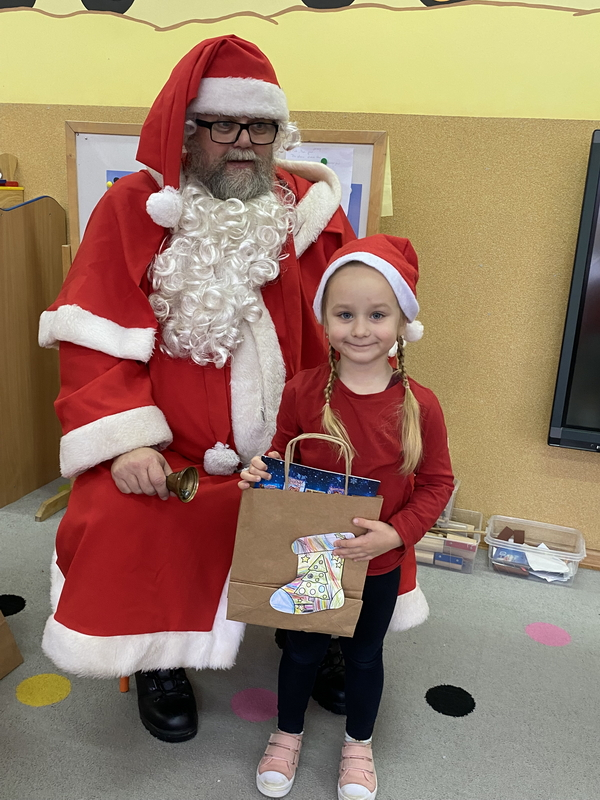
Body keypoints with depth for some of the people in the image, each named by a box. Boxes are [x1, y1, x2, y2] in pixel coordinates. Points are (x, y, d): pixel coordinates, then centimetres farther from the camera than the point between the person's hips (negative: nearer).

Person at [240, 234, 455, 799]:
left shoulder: (418, 405, -17)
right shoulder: (302, 392, -15)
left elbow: (436, 483, -9)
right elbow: (282, 456, 0)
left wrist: (396, 533, -22)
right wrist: (260, 473, -22)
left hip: (377, 566, 0)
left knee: (364, 655, 23)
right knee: (301, 649, 22)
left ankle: (358, 746, 50)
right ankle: (287, 735, 50)